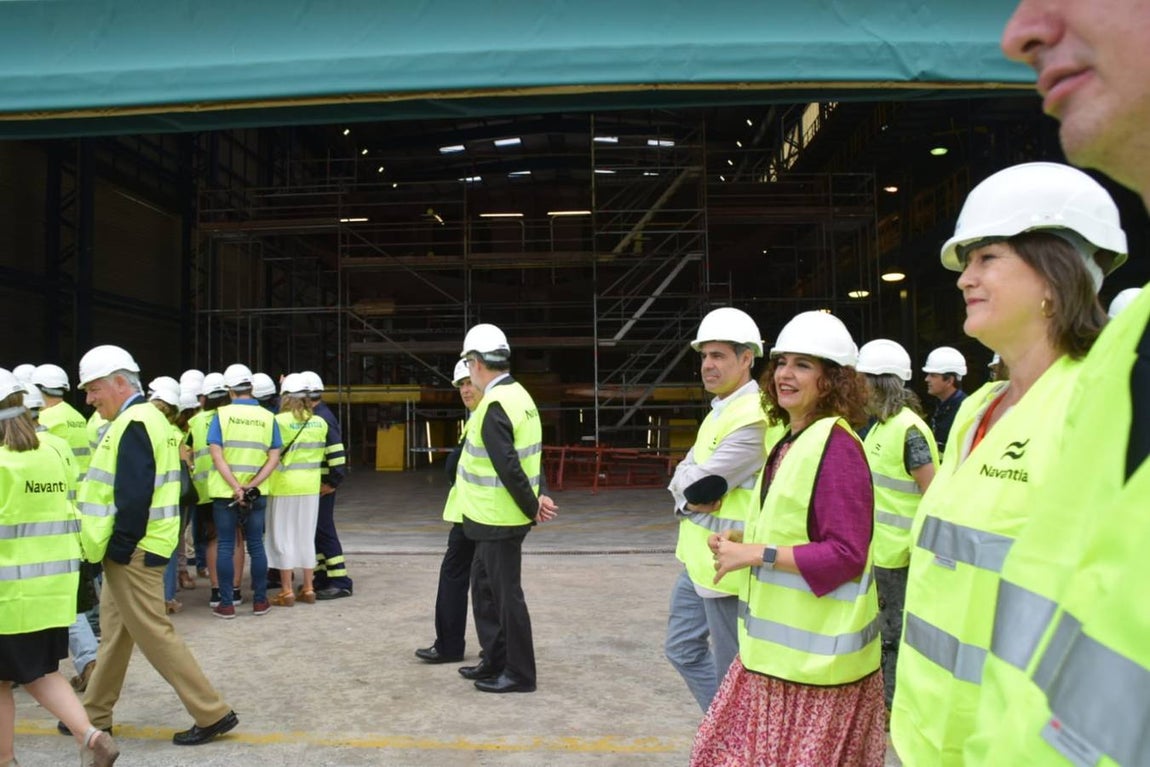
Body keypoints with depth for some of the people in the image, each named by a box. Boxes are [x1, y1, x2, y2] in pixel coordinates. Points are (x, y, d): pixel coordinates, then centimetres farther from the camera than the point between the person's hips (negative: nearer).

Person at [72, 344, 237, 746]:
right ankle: (96, 715, 33)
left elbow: (134, 497, -24)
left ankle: (213, 714, 1)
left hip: (133, 552, -10)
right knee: (114, 633, 19)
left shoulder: (133, 424, -18)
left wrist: (119, 548, -18)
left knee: (153, 634, -4)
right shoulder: (147, 418, 14)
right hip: (128, 549, 10)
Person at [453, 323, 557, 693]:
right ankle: (494, 661, 31)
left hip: (499, 520, -10)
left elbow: (509, 468, -24)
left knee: (506, 593, 2)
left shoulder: (494, 406, -21)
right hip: (494, 518, 10)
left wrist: (532, 506, -14)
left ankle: (520, 674, 14)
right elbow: (527, 455, 13)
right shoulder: (519, 395, 10)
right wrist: (538, 497, 8)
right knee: (484, 586, 20)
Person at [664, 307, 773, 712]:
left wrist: (688, 483, -3)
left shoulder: (753, 418, -21)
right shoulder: (720, 410, 11)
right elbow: (684, 475, 8)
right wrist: (689, 498, -12)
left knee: (731, 668, 5)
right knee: (683, 648, 20)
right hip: (698, 557, 10)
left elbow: (700, 483, -24)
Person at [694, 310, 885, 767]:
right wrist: (742, 541, 1)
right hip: (776, 645, 9)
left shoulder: (836, 446, -18)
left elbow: (847, 555, -23)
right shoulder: (789, 441, 9)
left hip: (817, 655, -9)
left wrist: (756, 554, -20)